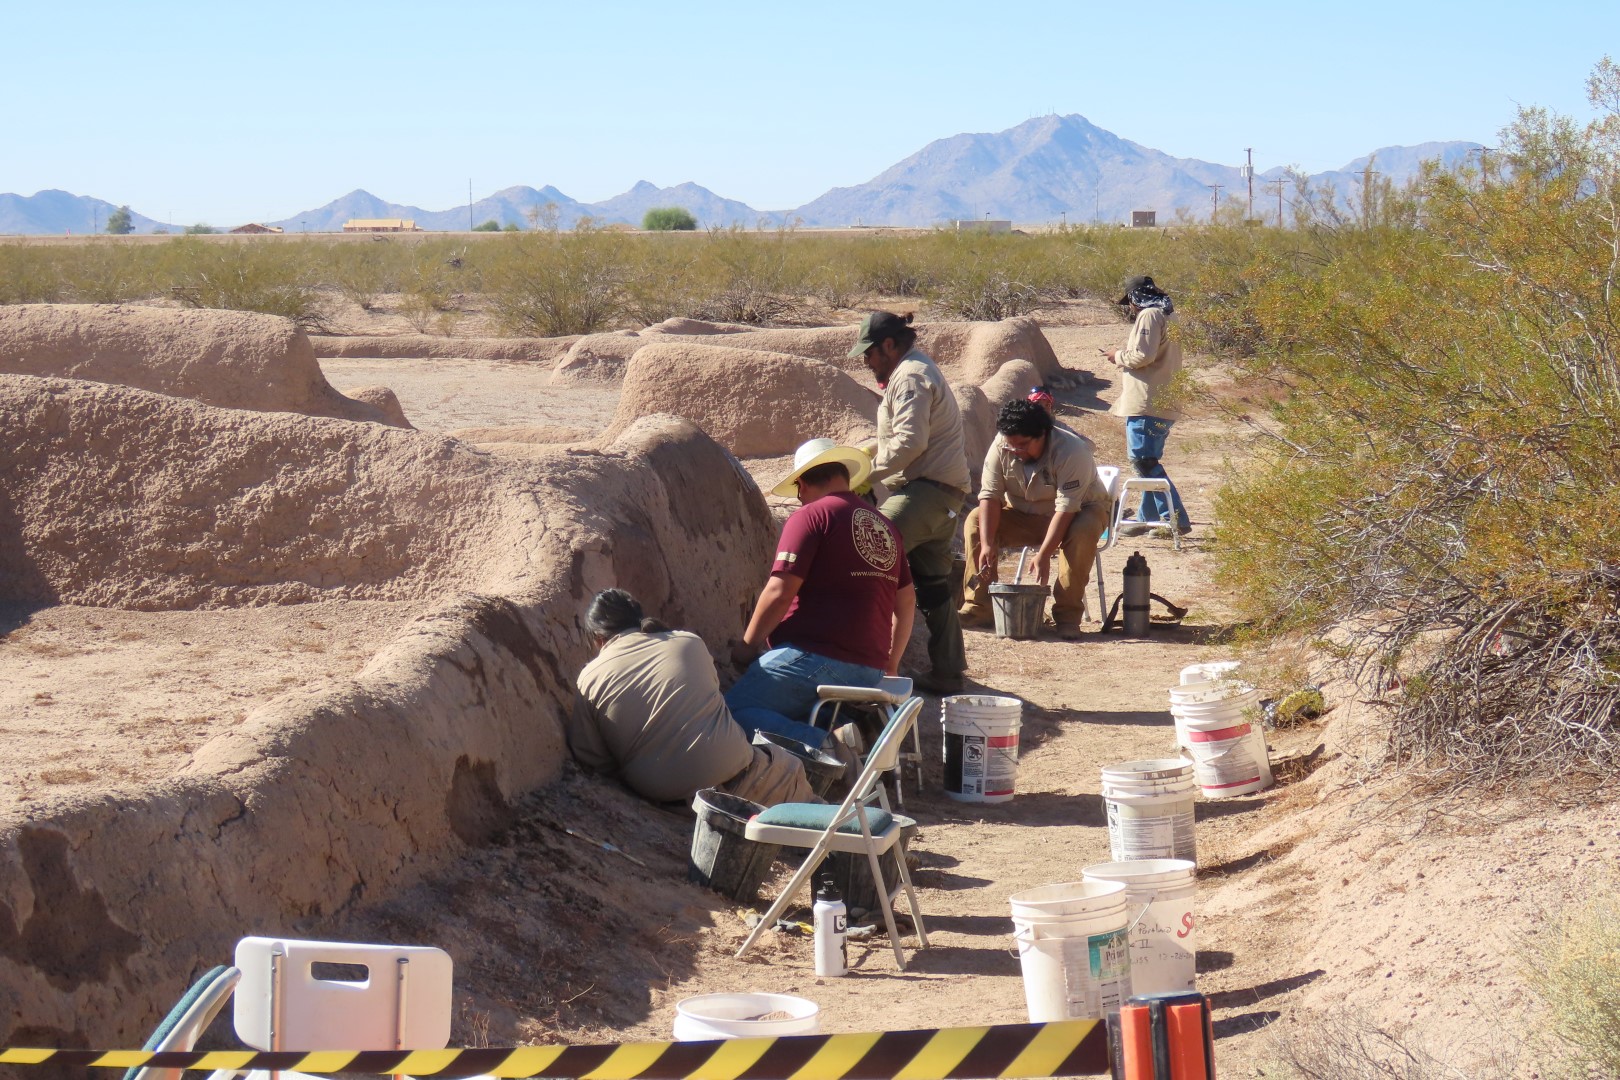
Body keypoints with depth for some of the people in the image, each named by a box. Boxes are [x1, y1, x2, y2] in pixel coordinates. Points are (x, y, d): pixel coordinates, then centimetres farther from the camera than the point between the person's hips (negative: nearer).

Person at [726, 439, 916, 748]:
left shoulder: (810, 516, -4)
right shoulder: (885, 526, 17)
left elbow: (779, 594, -12)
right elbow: (906, 602, 24)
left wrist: (746, 648, 0)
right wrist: (890, 666, 35)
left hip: (815, 658, -8)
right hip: (869, 672, 8)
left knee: (732, 712, -14)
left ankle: (828, 745, -31)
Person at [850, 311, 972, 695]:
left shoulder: (910, 376, -11)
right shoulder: (918, 370, 23)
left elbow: (910, 442, -21)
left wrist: (870, 470, -14)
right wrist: (871, 450, 15)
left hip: (927, 488, -12)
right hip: (941, 490, 12)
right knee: (932, 581, 14)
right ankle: (947, 671, 18)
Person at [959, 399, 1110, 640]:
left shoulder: (1071, 451, -31)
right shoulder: (1000, 447, -17)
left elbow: (1066, 509, -34)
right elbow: (990, 495, -19)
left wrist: (1044, 555, -40)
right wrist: (987, 545, -31)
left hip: (1080, 510, -4)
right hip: (1024, 514, 4)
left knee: (1082, 533, -38)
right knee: (976, 522, -17)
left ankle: (1068, 614, -27)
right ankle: (979, 608, -14)